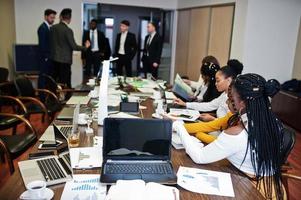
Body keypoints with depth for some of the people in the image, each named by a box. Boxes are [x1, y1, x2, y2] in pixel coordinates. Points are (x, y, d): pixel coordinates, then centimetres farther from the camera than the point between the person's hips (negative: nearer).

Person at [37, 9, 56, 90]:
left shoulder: (49, 27, 15)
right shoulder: (42, 28, -13)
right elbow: (42, 44, -18)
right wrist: (46, 57, -17)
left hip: (49, 57, 9)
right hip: (45, 57, -9)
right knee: (43, 76, -4)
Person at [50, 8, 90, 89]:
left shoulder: (53, 28, 4)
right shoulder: (68, 30, -15)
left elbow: (50, 42, 12)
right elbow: (73, 46, -13)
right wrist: (85, 47, 0)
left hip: (54, 58, 7)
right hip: (64, 59, -7)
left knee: (54, 81, 13)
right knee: (65, 83, -1)